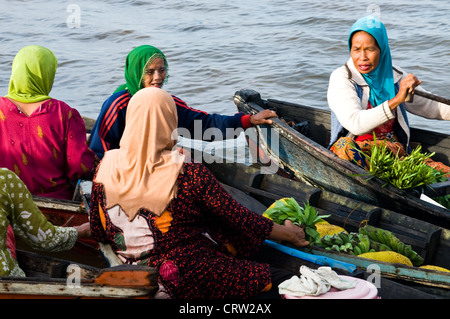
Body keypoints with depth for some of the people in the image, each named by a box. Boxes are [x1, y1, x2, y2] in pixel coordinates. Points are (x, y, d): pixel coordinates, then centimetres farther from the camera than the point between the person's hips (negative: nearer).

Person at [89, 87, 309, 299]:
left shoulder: (107, 166, -7)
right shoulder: (186, 172, -20)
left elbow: (98, 233, 4)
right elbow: (238, 216, -10)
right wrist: (287, 233, 6)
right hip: (189, 280, -6)